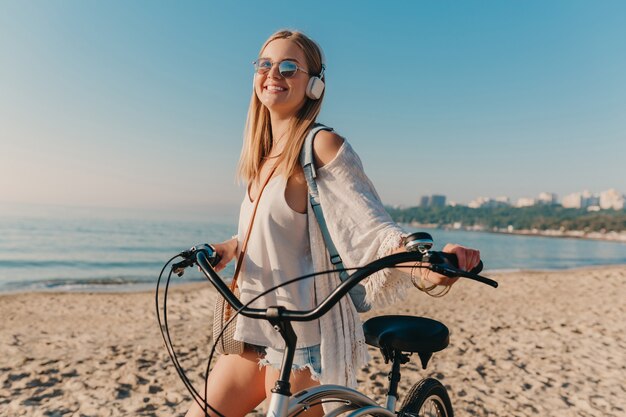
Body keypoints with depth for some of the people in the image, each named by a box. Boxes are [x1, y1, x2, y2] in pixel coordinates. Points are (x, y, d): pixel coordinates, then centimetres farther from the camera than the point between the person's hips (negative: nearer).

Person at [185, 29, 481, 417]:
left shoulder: (322, 145, -14)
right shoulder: (263, 155, 10)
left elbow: (372, 226, -23)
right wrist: (230, 247, 6)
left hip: (303, 340, -8)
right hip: (255, 331, 8)